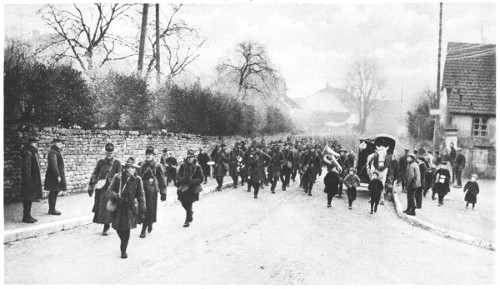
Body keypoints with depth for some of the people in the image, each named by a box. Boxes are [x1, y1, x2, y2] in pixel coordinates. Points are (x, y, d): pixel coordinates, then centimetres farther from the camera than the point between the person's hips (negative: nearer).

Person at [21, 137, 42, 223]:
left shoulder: (33, 153, 15)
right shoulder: (28, 153, -16)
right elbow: (26, 168, -20)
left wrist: (38, 180, 20)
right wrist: (29, 181, -22)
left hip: (34, 179, 10)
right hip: (30, 179, -10)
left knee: (30, 198, 14)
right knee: (27, 198, -3)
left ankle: (28, 215, 21)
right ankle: (26, 217, 3)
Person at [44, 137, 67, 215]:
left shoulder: (58, 151, 16)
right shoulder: (52, 153, -15)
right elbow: (53, 165, -21)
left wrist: (62, 175, 18)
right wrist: (57, 176, -23)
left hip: (58, 175, 10)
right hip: (53, 176, -10)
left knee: (55, 192, 13)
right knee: (53, 192, -4)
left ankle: (52, 209, 20)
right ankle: (52, 209, 1)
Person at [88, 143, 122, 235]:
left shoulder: (117, 163, -2)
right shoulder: (100, 162, 2)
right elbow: (94, 175, 4)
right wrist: (91, 187, -1)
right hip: (101, 188, 2)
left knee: (109, 208, -2)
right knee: (99, 206, 5)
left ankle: (106, 227, 9)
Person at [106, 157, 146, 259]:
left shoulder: (137, 180, -2)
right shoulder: (118, 177, -3)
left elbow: (141, 196, 1)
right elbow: (109, 190, -4)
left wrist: (142, 211, -2)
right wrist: (115, 197, -24)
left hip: (130, 207, -1)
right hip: (118, 207, 1)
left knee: (127, 229, -4)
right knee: (118, 227, 8)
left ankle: (123, 250, 14)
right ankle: (123, 242, 40)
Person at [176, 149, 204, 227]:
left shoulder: (197, 167, -5)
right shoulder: (183, 166, 1)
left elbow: (201, 179, -6)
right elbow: (179, 176, 3)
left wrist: (192, 181, -20)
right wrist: (183, 179, -18)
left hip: (192, 189, -3)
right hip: (183, 188, 3)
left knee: (189, 205, -3)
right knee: (184, 203, 11)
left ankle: (187, 221, 11)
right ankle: (190, 212, 42)